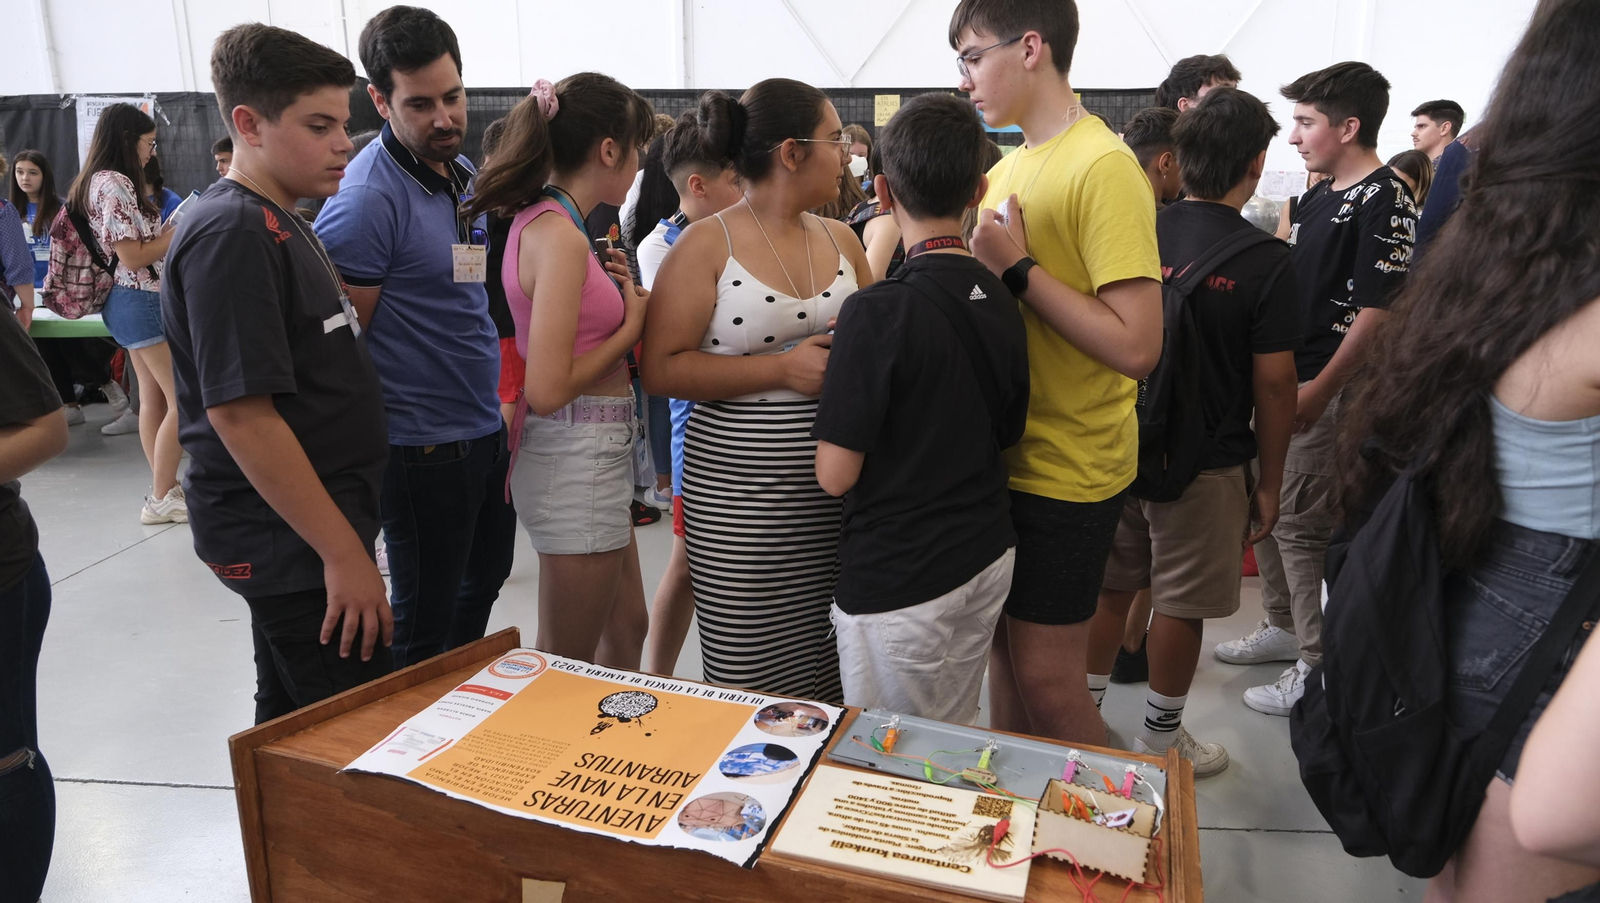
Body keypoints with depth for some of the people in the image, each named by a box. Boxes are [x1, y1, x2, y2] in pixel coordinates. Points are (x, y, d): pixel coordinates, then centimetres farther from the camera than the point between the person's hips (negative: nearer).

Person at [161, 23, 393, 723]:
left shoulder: (281, 224, 13)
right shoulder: (230, 233, -17)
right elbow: (240, 412, -23)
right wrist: (344, 553, -21)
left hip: (301, 534, 10)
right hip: (288, 540, -10)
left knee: (293, 731, 20)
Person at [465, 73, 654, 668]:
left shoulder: (539, 220, 10)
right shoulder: (560, 236, -19)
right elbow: (548, 389, -23)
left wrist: (612, 296, 7)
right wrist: (631, 324, -11)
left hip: (593, 455, 10)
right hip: (577, 456, -10)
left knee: (627, 626, 23)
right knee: (567, 663, 7)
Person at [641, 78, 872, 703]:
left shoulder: (841, 240, 12)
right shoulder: (707, 245, -5)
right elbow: (661, 369, -10)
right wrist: (783, 369, -17)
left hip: (837, 491, 5)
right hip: (740, 503, -5)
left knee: (831, 683, 9)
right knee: (752, 686, 2)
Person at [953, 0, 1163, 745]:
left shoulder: (1104, 167, -17)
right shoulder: (1011, 166, 9)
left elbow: (1137, 346, -24)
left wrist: (1019, 269, -21)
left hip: (1069, 466, -8)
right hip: (1008, 453, 8)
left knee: (1045, 676, 2)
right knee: (1003, 646, 18)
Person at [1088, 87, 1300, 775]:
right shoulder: (1266, 261, -14)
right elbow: (1273, 385, -11)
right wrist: (1269, 483, 1)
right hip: (1206, 459, -4)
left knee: (1110, 585, 17)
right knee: (1181, 604, 11)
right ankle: (1161, 737, 26)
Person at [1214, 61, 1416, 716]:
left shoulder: (1384, 200, -13)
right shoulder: (1319, 194, 14)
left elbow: (1378, 310, -18)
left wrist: (1319, 390, -20)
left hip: (1329, 390, -9)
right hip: (1283, 378, 9)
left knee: (1301, 523, -5)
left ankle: (1320, 666, 7)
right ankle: (1283, 626, 33)